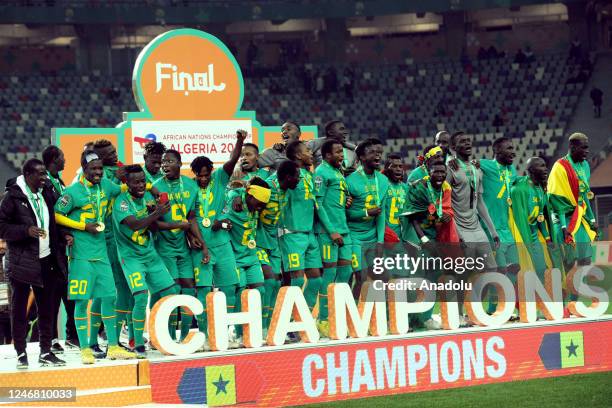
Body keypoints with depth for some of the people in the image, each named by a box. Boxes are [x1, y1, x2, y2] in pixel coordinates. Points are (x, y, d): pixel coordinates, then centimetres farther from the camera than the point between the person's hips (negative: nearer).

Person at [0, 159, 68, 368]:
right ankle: (21, 353, 10)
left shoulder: (47, 195, 11)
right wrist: (26, 231, -20)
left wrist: (63, 236, 4)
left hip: (45, 260, 6)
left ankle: (45, 351, 16)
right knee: (19, 309, 3)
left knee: (46, 308, 8)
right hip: (21, 262, -6)